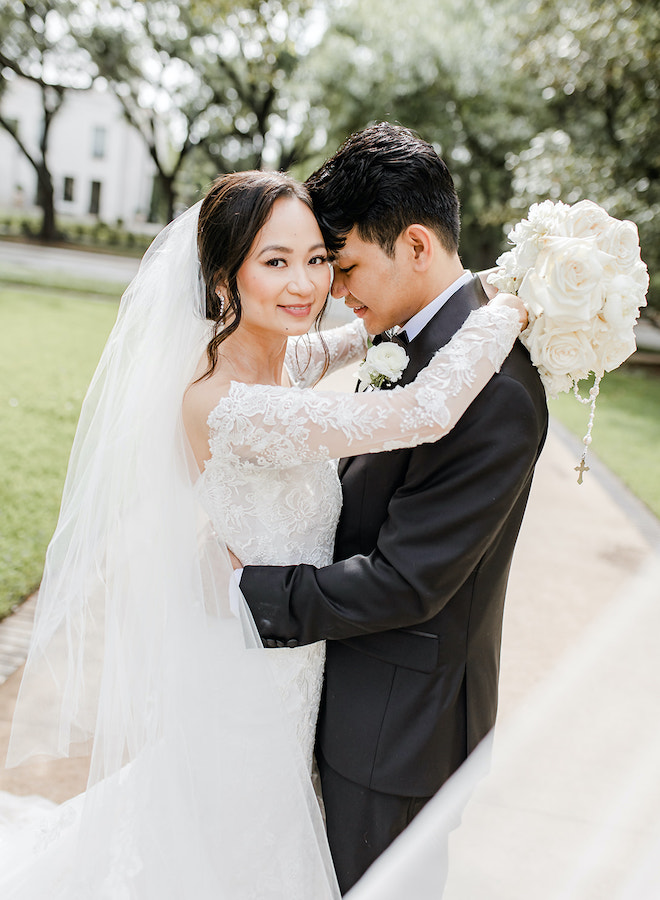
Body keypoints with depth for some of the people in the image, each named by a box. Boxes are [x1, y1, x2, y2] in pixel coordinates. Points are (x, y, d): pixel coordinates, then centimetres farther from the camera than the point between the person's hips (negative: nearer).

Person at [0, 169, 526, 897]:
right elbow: (425, 413, -39)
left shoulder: (272, 358, -9)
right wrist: (509, 309, -24)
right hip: (249, 670, -9)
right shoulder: (230, 406, -35)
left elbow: (322, 351, 18)